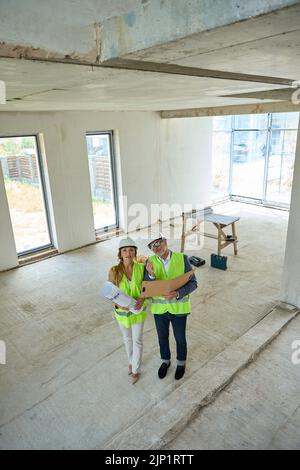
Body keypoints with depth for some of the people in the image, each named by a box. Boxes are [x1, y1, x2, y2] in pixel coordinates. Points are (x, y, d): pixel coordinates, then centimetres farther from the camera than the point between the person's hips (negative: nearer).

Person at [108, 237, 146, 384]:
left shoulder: (141, 267, -18)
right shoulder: (114, 271, -20)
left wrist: (142, 299, -25)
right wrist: (119, 303, -28)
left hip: (138, 310, -1)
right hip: (121, 311, 1)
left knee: (137, 340, 14)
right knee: (127, 339, 23)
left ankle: (136, 369, 37)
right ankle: (131, 361, 51)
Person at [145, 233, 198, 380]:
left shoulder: (182, 259, -16)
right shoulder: (150, 262, -13)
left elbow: (193, 283, -13)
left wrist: (177, 294, -30)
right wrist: (150, 274, -36)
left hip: (179, 307, -1)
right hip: (159, 308, 2)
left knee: (180, 338, 19)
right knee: (162, 337, 22)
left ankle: (181, 363, 47)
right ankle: (165, 361, 49)